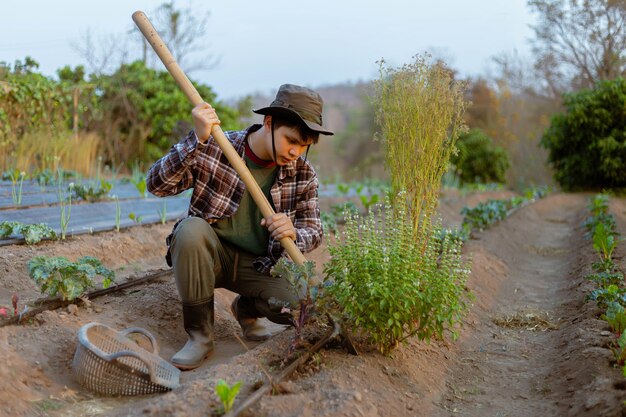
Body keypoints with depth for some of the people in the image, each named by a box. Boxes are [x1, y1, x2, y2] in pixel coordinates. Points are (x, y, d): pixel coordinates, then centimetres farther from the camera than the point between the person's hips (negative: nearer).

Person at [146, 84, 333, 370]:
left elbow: (314, 232, -1)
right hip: (209, 255, -2)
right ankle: (200, 335, -17)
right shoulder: (213, 149, -15)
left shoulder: (303, 174, -5)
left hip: (258, 267, 2)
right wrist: (197, 139, -34)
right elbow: (157, 184, -21)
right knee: (191, 229, -36)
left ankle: (247, 308, 14)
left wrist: (294, 234, -27)